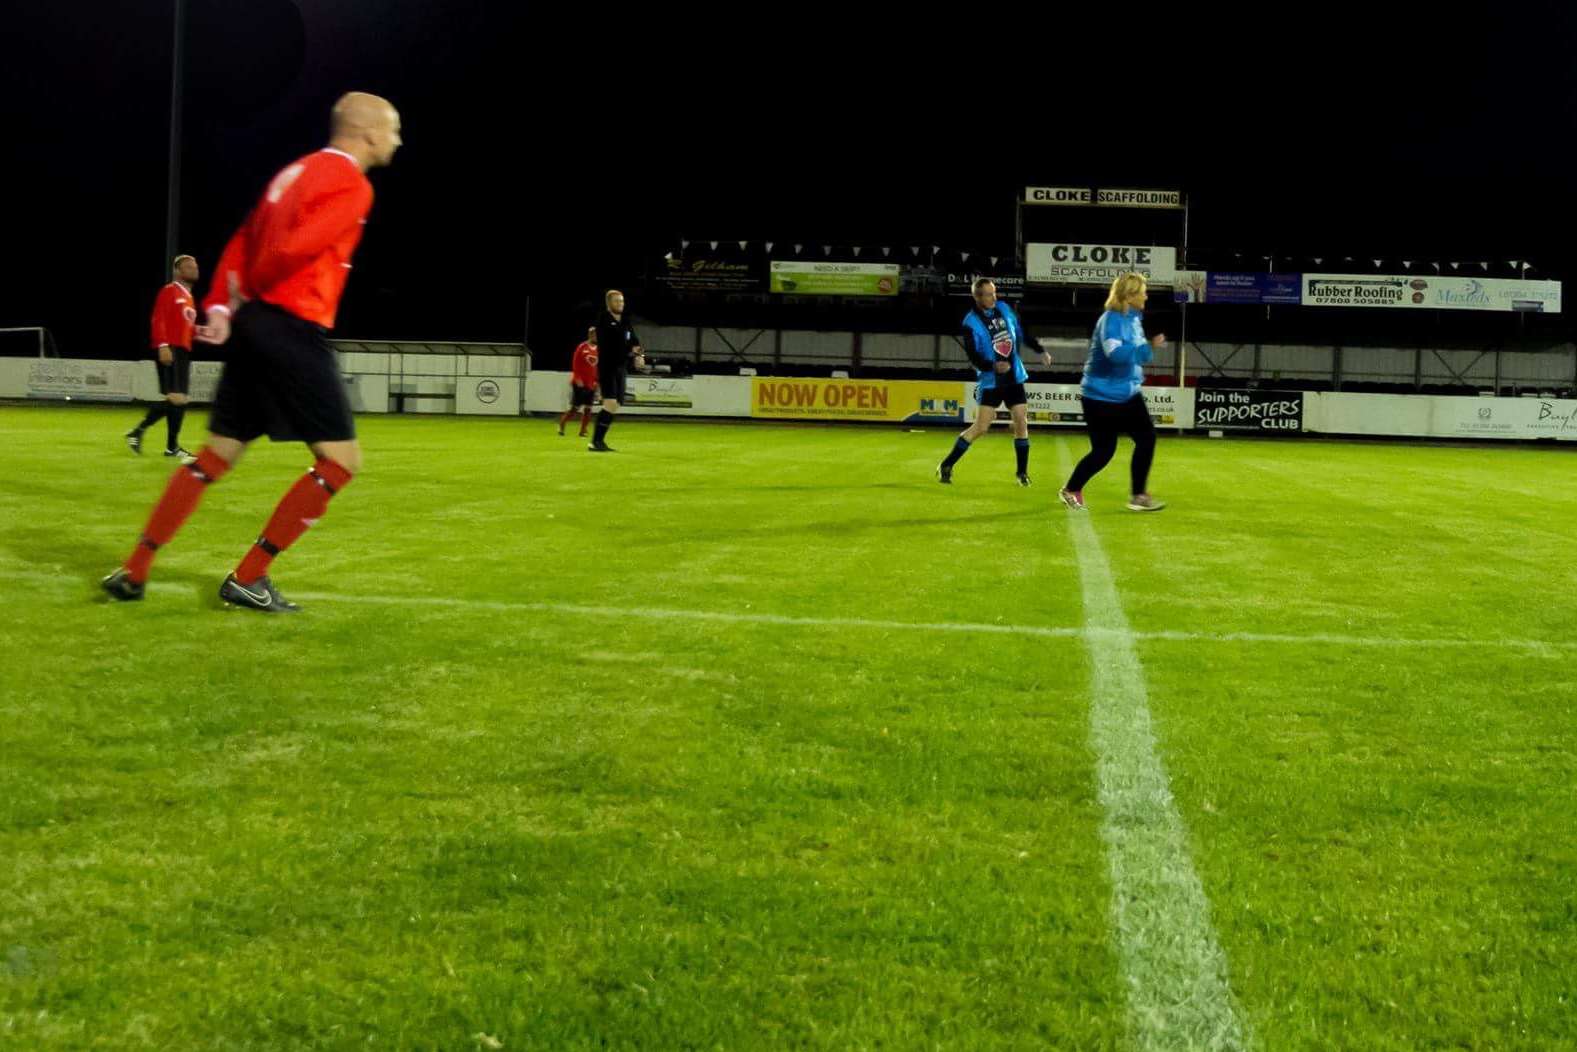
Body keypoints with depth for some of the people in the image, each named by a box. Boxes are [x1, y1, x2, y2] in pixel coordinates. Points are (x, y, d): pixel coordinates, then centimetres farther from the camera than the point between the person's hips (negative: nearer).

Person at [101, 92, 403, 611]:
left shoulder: (298, 172, 20)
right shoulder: (351, 184, -9)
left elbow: (242, 243, 16)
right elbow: (294, 248, -21)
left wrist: (219, 306, 5)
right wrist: (244, 294, -4)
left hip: (256, 327, 9)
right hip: (295, 331, -9)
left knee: (215, 457, 14)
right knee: (342, 460, -3)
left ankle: (133, 573, 14)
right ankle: (247, 578, -3)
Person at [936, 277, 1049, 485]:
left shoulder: (1004, 309, 2)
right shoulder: (971, 323, -14)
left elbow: (1022, 333, 16)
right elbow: (973, 357, -18)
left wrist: (1041, 350, 11)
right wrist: (993, 366, -33)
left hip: (1015, 378, 5)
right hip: (990, 381, -5)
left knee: (1021, 423, 0)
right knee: (980, 427, -10)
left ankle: (1022, 472, 14)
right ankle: (946, 466, 2)